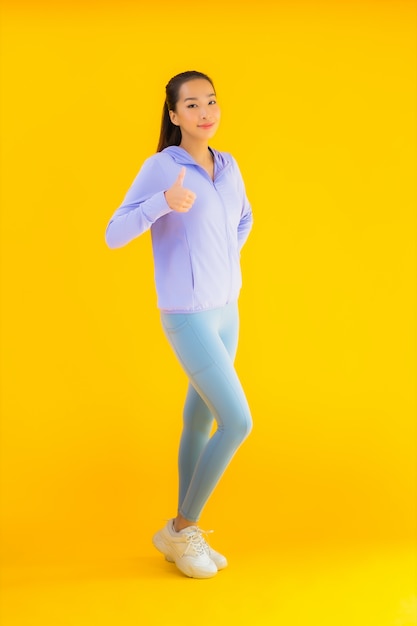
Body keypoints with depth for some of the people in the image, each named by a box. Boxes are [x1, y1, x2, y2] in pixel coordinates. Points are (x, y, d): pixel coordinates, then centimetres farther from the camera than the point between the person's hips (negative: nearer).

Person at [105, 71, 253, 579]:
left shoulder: (227, 165, 8)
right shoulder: (159, 166, -12)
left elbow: (243, 219, 27)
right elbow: (114, 236, -17)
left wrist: (225, 266, 13)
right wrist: (164, 202, -34)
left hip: (224, 311, 7)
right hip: (188, 317, -7)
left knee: (201, 419, 12)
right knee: (238, 423, -10)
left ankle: (183, 534, 27)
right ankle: (181, 529, 9)